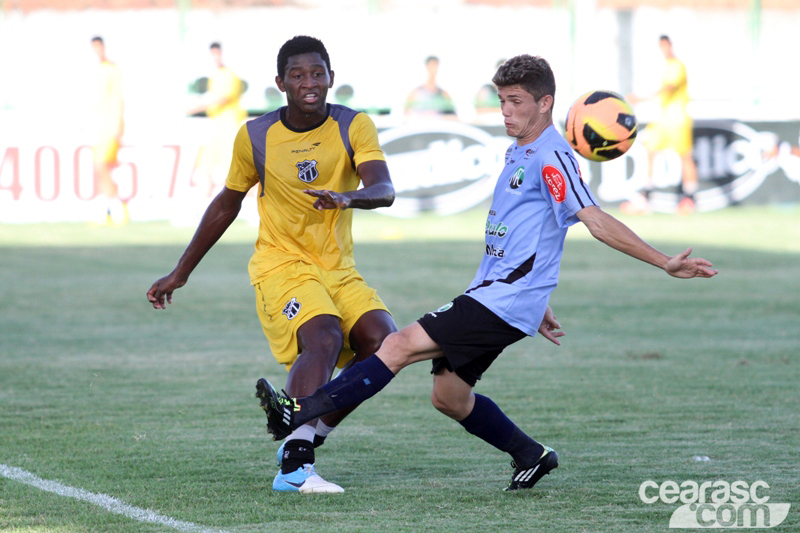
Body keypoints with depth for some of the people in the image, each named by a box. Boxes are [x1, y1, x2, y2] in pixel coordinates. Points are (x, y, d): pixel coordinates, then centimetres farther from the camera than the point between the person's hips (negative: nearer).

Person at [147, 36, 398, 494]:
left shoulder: (354, 127, -5)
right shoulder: (255, 137, -4)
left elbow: (384, 190, -21)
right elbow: (227, 205, 10)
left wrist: (347, 198, -45)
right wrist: (180, 274, 16)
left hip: (339, 268, 3)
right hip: (282, 265, -3)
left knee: (384, 343, -16)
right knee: (323, 338, -29)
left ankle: (305, 444, -1)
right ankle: (296, 466, -35)